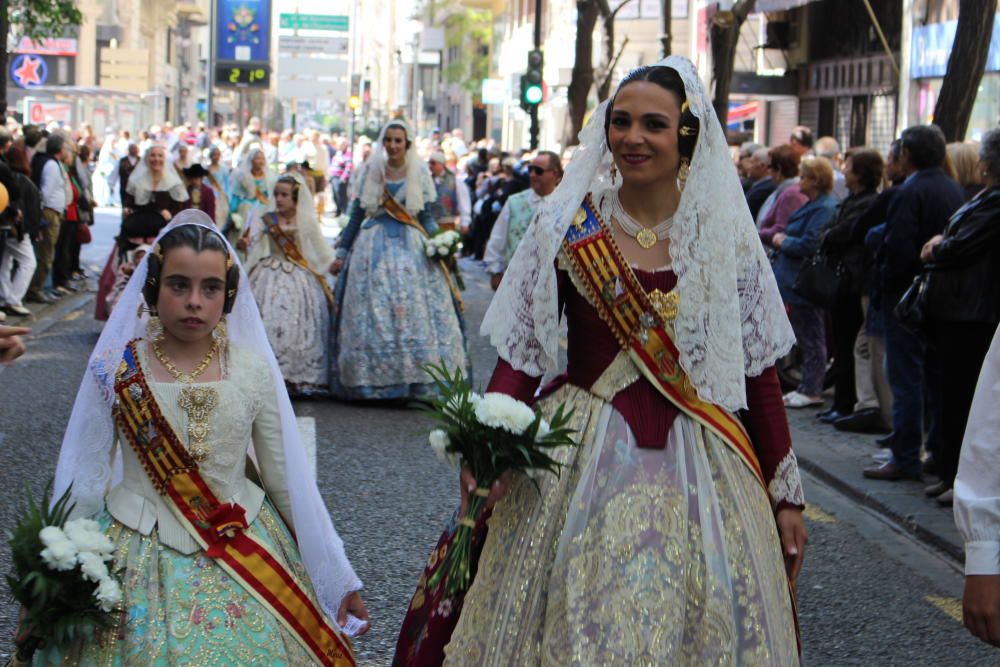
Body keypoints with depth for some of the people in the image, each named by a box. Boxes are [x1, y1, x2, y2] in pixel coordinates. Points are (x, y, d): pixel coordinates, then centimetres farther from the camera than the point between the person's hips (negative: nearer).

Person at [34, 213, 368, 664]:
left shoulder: (254, 370, -4)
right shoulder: (115, 370, -6)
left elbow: (287, 478, 4)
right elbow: (83, 479, 1)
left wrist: (335, 575, 7)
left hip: (244, 552, 1)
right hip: (139, 557, -1)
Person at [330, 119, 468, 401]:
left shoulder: (420, 173, 5)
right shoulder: (371, 171, 6)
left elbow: (426, 217, 8)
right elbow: (356, 215, 10)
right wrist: (341, 253, 10)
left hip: (411, 249, 0)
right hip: (375, 248, 0)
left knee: (414, 312, -6)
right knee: (373, 312, -3)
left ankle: (411, 378, -2)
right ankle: (373, 378, 0)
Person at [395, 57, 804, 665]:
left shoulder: (726, 234, 1)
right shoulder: (568, 224, -1)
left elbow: (760, 369, 4)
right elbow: (521, 352, -1)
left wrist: (786, 494, 4)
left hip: (699, 470, 1)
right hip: (581, 459, -1)